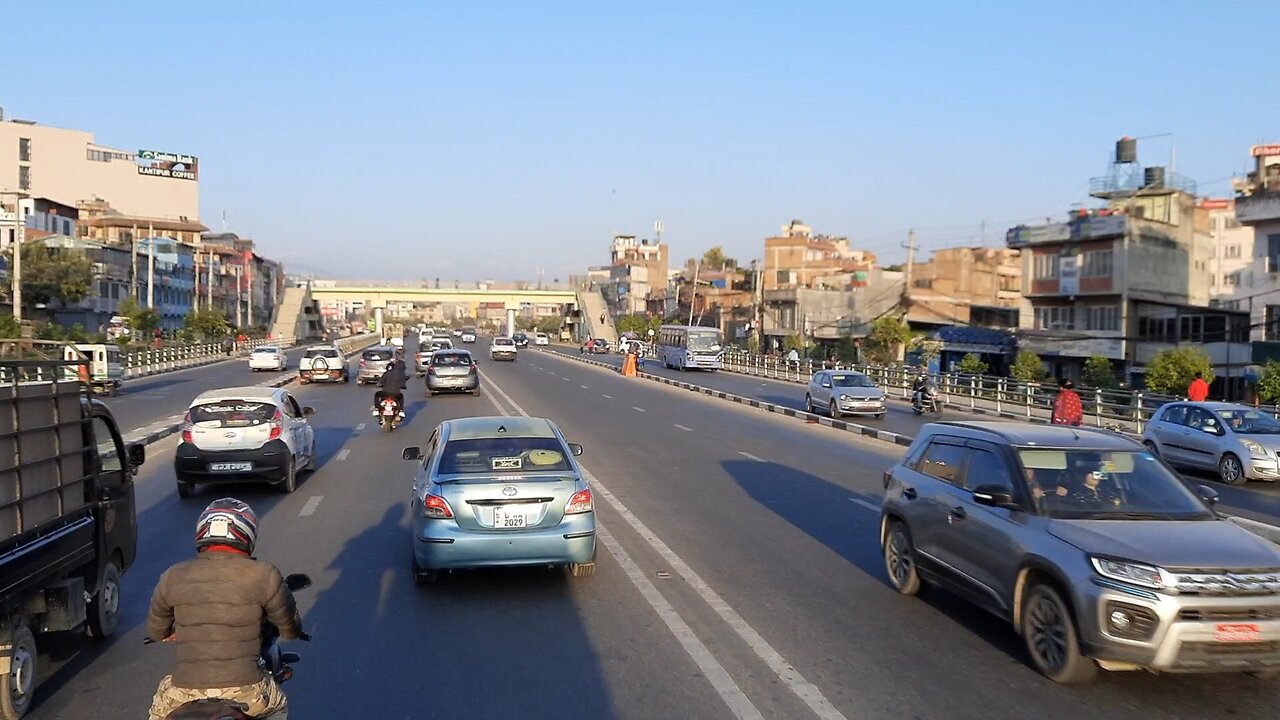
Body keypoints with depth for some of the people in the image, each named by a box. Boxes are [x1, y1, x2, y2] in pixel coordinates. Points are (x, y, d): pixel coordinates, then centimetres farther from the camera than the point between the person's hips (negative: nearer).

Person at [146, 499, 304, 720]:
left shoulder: (173, 577, 4)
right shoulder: (263, 575, -3)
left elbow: (154, 631, 19)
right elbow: (290, 627, 9)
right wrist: (293, 631, 33)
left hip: (186, 692, 2)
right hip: (245, 692, -2)